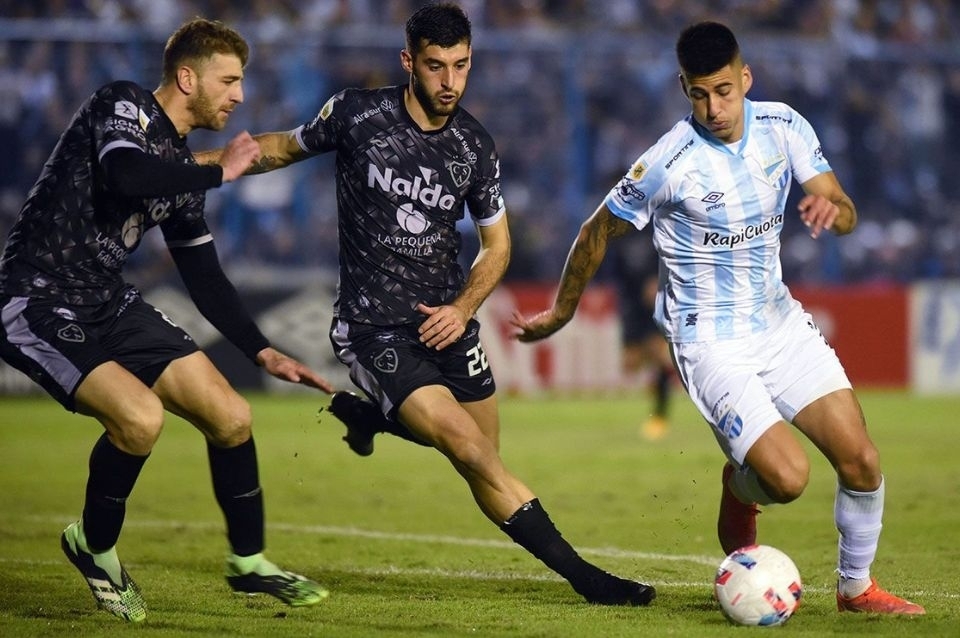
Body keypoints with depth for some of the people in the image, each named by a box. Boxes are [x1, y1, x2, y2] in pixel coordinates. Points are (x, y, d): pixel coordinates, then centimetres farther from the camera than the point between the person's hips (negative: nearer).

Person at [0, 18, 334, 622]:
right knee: (141, 415, -29)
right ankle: (96, 547, -2)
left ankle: (249, 562, 22)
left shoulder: (183, 168, 11)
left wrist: (263, 351, 11)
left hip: (111, 303, 8)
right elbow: (126, 175, -34)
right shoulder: (123, 106, -12)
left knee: (231, 417, 2)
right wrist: (220, 173, -20)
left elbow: (205, 277, 19)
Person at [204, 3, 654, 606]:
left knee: (486, 458, 12)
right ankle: (584, 576, -14)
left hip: (446, 319, 5)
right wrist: (200, 162, 2)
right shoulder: (357, 114, -10)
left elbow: (497, 245, 9)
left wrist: (462, 310, -6)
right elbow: (288, 147, 9)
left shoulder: (476, 147, -1)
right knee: (473, 451, -19)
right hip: (373, 326, -5)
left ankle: (369, 414, 35)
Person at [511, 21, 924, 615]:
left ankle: (857, 587, 19)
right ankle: (739, 490, 19)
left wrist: (831, 207, -26)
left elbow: (847, 213, -1)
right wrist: (560, 314, 7)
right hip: (713, 341, -5)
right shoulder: (668, 164, -18)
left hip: (780, 321, 5)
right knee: (788, 478, -19)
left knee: (861, 460, -5)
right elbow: (598, 232, -4)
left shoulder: (783, 126, -4)